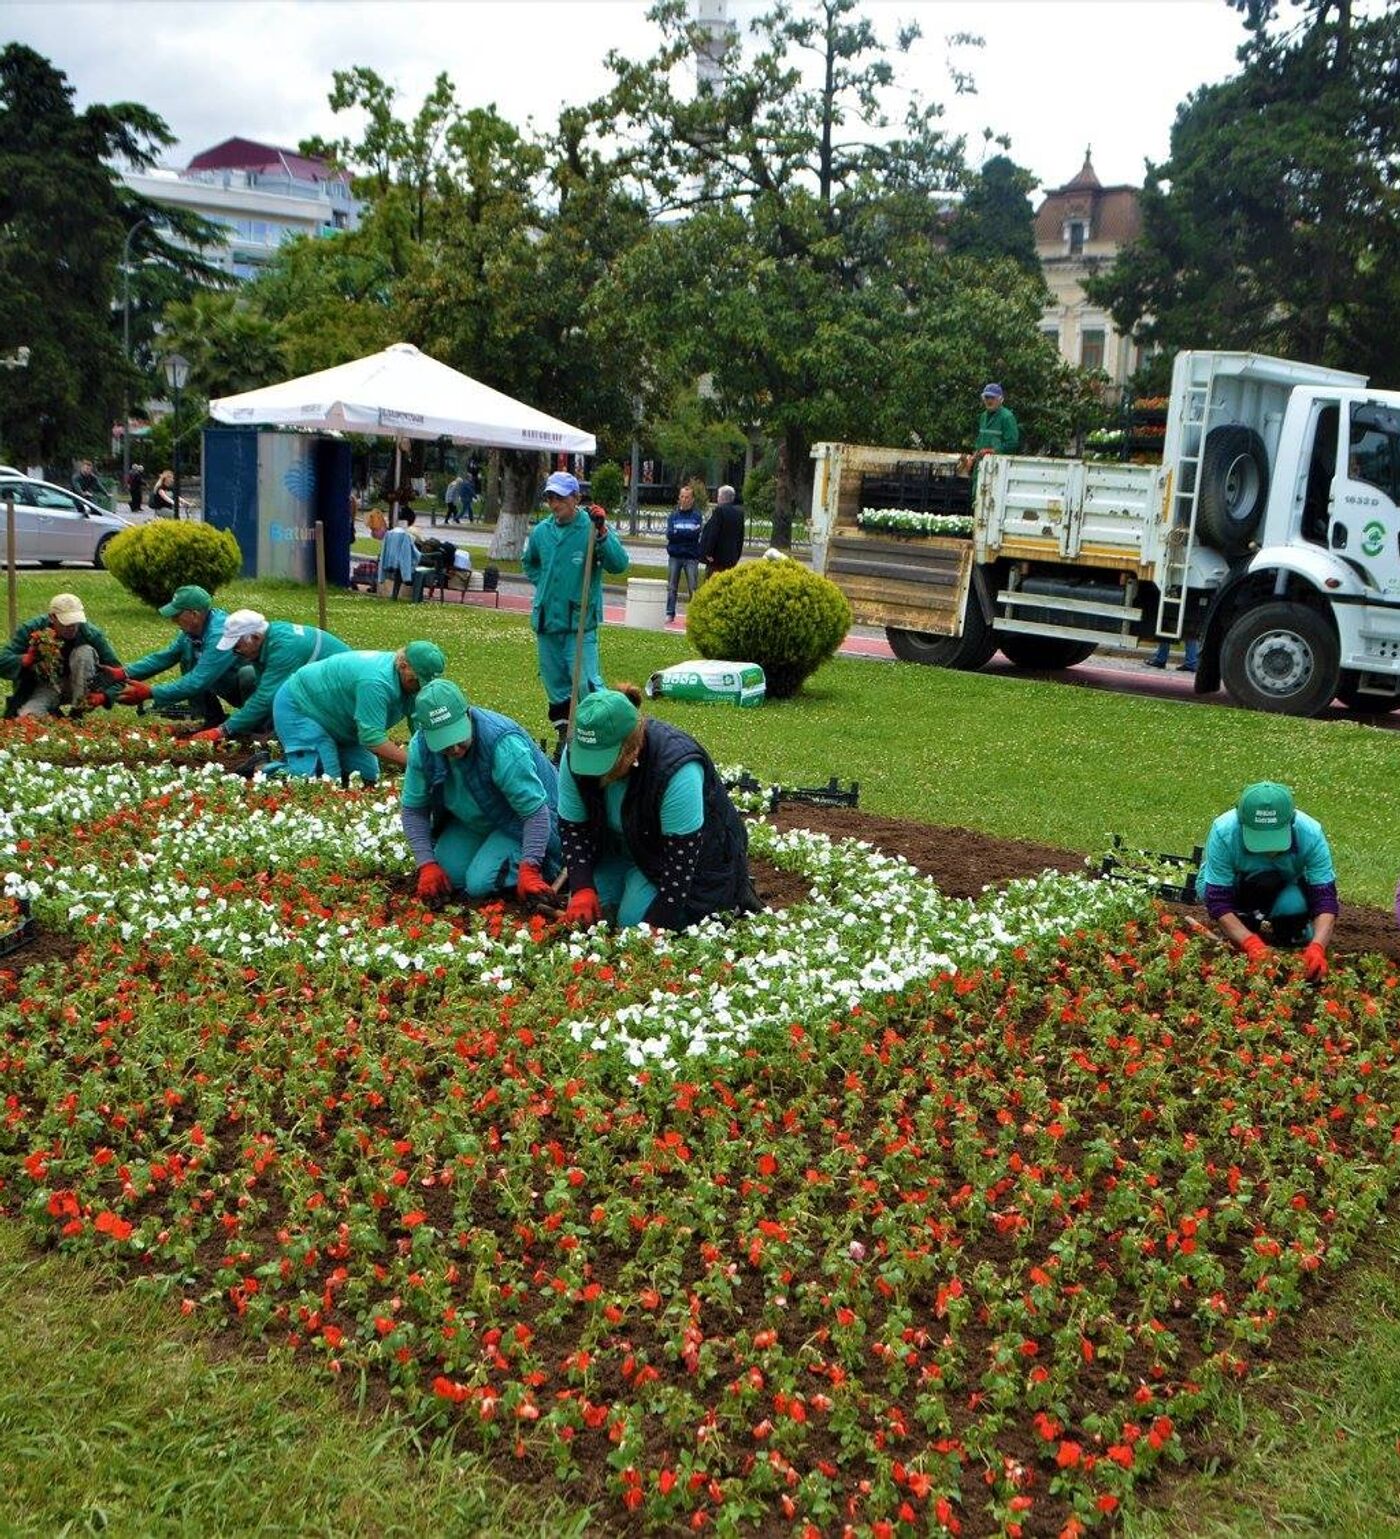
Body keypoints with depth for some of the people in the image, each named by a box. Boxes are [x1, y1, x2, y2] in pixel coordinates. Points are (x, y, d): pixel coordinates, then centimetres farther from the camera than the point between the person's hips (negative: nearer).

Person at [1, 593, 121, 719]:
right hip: (45, 688, -1)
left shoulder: (91, 633, -17)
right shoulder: (31, 630, -16)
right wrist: (28, 659, -41)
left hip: (79, 688, 1)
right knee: (28, 716, -31)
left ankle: (78, 712, -19)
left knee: (85, 652, -26)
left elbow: (115, 669, -13)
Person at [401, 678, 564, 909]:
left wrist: (529, 870, -38)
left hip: (518, 820, -6)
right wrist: (427, 864, -15)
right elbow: (413, 809, -6)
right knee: (446, 878, -7)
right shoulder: (420, 747, -19)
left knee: (480, 885, -20)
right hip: (469, 821, 6)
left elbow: (536, 812, -32)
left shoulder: (503, 745, -36)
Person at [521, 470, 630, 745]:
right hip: (546, 620, 5)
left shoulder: (592, 529, -10)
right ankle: (564, 732, 26)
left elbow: (619, 565, -23)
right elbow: (528, 563, 26)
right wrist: (543, 583, 10)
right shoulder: (541, 531, 6)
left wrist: (602, 533, -32)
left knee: (586, 683, -12)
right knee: (554, 684, 13)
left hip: (580, 623, -5)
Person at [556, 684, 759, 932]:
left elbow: (680, 857, -33)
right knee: (585, 913, -5)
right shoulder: (576, 753, -22)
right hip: (622, 846, 6)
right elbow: (572, 826, -11)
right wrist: (582, 890, -24)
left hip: (696, 851, -6)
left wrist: (656, 929, -31)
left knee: (635, 920, -18)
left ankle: (728, 894, 3)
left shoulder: (677, 769, -39)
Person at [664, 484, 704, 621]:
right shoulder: (673, 515, 8)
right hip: (675, 556, 2)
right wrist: (688, 533, -11)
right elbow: (669, 534, -5)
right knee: (671, 587, 6)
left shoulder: (697, 515, 3)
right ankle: (669, 614, 14)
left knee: (693, 588, -4)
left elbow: (696, 533, -10)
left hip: (691, 557, -2)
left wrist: (678, 533, -12)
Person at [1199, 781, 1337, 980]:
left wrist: (1317, 947, -48)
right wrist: (1251, 943, -47)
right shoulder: (1223, 831, -35)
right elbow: (1217, 901, -32)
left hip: (1288, 889, 2)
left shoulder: (1311, 833, -31)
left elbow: (1326, 898, -30)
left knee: (1293, 905, -33)